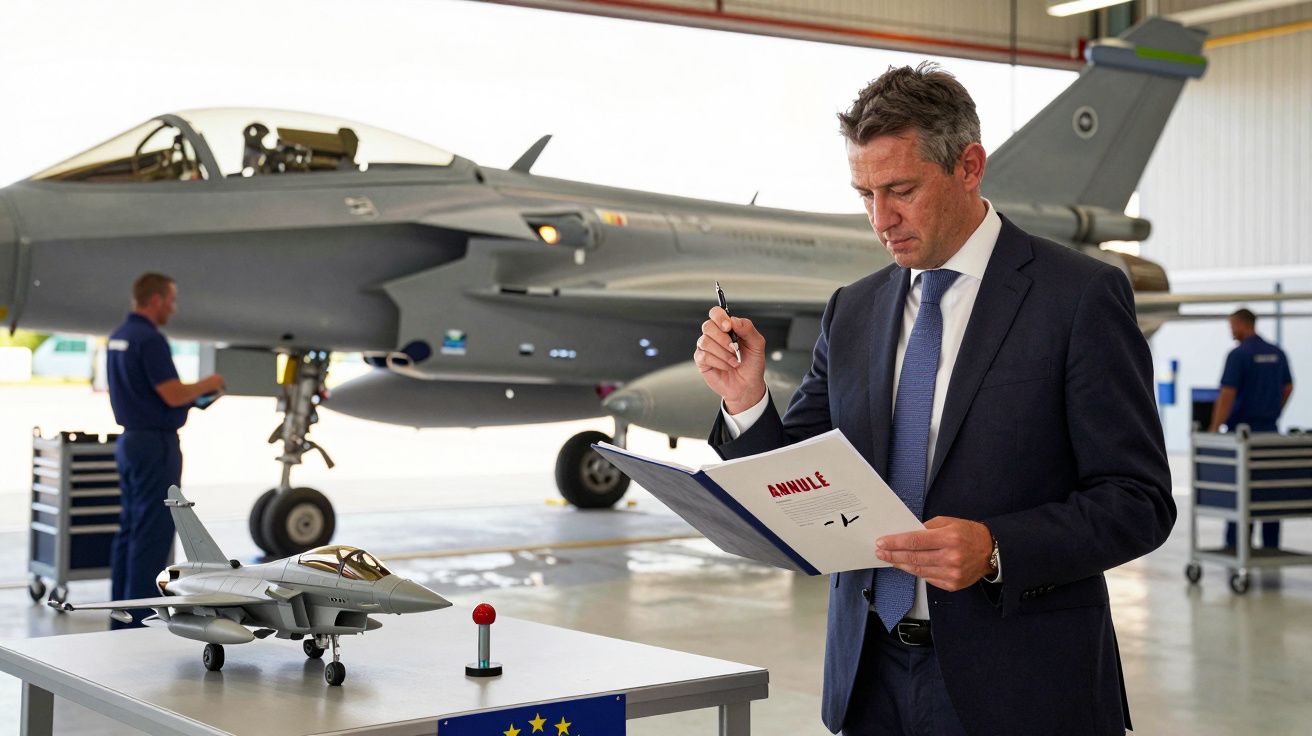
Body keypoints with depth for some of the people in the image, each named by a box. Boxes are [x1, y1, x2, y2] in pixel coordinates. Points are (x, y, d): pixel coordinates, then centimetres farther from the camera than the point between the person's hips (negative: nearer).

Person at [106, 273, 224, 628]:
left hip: (130, 439, 10)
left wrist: (194, 395, 17)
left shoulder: (118, 337, 12)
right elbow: (172, 395, -22)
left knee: (130, 529, 12)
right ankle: (141, 621, -3)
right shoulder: (150, 339, -18)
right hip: (155, 443, -10)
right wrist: (205, 385, -3)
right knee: (153, 533, -5)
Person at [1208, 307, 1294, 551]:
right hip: (1270, 431, 6)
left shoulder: (1238, 355, -13)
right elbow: (1288, 388, 16)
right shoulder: (1277, 353, 8)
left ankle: (1236, 544, 1)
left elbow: (1227, 395, -18)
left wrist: (1214, 429, -15)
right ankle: (1271, 545, 11)